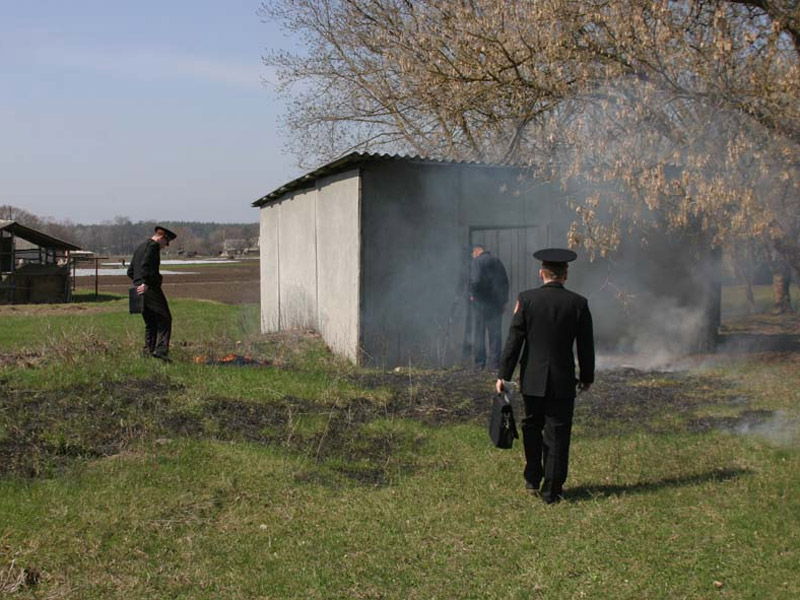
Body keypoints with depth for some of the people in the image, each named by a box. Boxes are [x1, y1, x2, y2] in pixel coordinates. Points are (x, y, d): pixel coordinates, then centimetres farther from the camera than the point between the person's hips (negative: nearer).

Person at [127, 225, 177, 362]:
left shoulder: (140, 247, 22)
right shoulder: (153, 245, -5)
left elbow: (130, 271, 24)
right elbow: (145, 264, -22)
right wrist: (145, 282, -25)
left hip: (140, 290, 9)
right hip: (150, 288, -9)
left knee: (150, 322, 13)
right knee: (164, 319, -7)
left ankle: (148, 351, 10)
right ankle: (161, 350, -18)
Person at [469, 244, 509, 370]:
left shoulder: (476, 262, -7)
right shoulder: (497, 261, 11)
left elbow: (475, 281, -21)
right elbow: (505, 282, 12)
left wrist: (472, 295, -5)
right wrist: (504, 300, 16)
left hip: (481, 302, -5)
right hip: (497, 303, 5)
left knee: (479, 333, 3)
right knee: (495, 333, 9)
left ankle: (479, 363, 3)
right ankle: (494, 362, 9)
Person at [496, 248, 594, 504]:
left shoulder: (526, 299, -6)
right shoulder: (579, 303, -4)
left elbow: (514, 339, -6)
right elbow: (586, 346, 2)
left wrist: (503, 375, -1)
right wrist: (587, 377, 14)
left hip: (532, 378, 1)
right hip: (563, 380, -1)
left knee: (532, 428, 18)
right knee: (558, 435, 6)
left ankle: (533, 480, 29)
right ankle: (551, 490, 10)